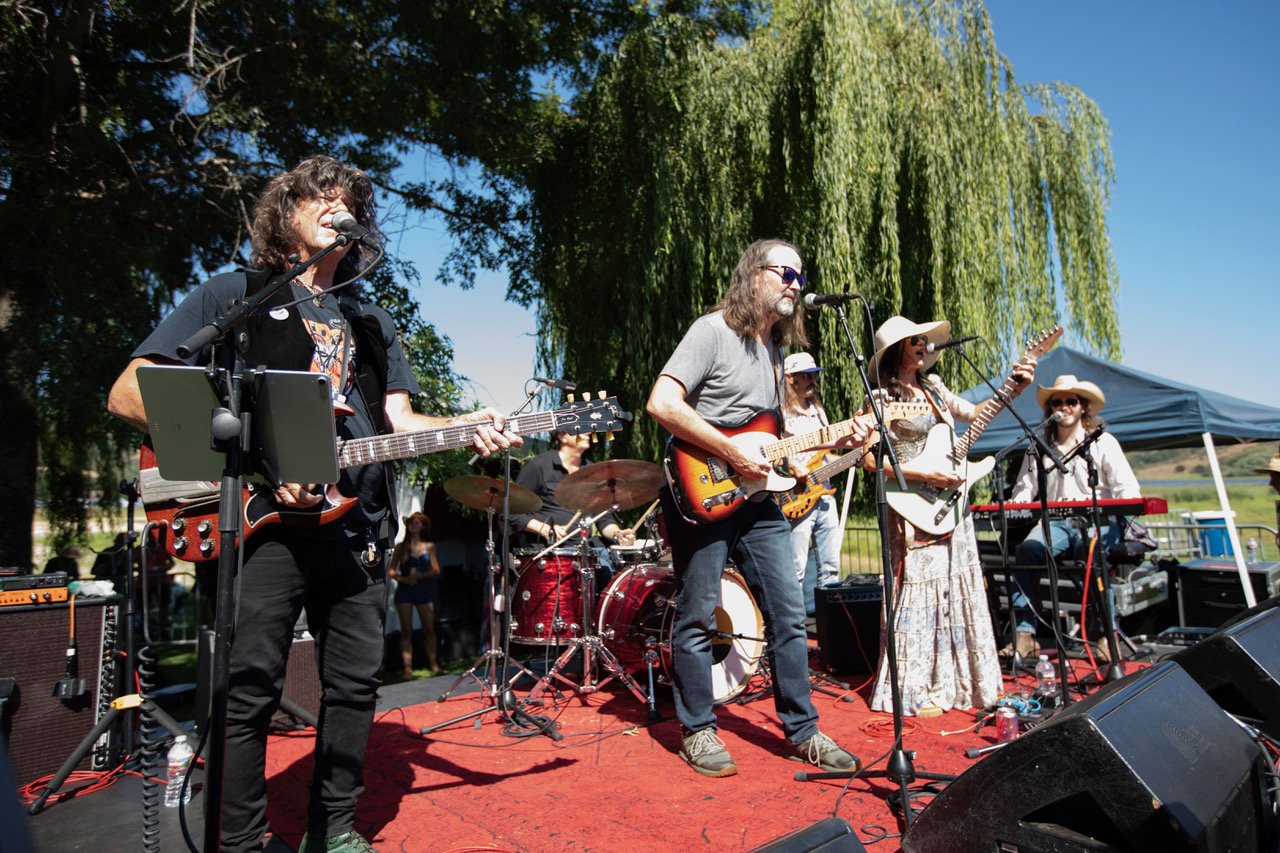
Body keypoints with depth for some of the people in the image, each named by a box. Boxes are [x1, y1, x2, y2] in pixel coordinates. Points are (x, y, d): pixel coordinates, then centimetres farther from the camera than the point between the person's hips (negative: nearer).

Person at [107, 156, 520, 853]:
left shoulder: (371, 323, 21)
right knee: (250, 692, 0)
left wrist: (465, 427, -9)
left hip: (359, 527, 5)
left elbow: (397, 418, 13)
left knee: (355, 688, 10)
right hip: (264, 519, -4)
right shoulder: (234, 294, 6)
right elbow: (127, 393, -3)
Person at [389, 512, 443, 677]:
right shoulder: (401, 546, 8)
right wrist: (403, 578, -13)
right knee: (406, 631, -1)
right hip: (404, 590, 0)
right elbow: (391, 571, 5)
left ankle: (433, 663, 8)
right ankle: (408, 667, 1)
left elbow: (436, 571, 4)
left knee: (429, 629, -2)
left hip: (423, 589, 1)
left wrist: (420, 575, -13)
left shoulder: (429, 546, 9)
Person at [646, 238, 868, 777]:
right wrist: (732, 454, -21)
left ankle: (802, 731, 22)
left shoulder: (776, 347, 17)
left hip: (755, 496, 8)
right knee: (698, 617, 3)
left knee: (788, 614, 9)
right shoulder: (713, 330, -10)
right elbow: (662, 404, -22)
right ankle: (697, 731, 20)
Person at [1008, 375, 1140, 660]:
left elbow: (1128, 489, 0)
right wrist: (1011, 508, -5)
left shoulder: (1103, 442, 8)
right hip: (1055, 523, 3)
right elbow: (1023, 490, 18)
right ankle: (1024, 635, -26)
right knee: (1026, 550, -27)